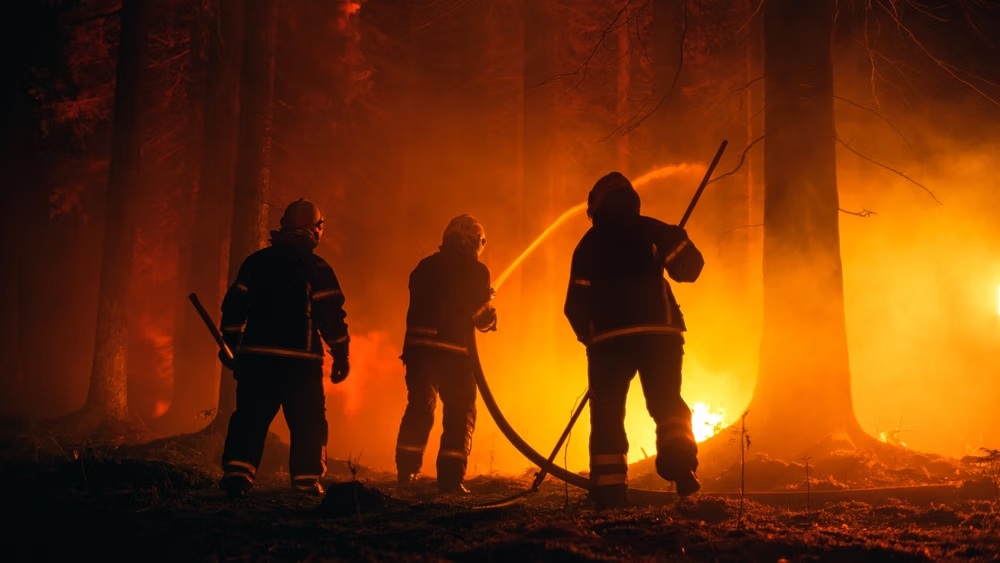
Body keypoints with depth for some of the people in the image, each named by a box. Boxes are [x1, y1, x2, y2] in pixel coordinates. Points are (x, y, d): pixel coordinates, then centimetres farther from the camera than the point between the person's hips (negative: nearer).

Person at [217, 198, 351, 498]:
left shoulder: (256, 262, 9)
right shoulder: (316, 268, -2)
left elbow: (234, 305, 8)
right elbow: (332, 315, -5)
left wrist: (230, 345, 16)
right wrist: (341, 355, 2)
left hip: (256, 355, 3)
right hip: (301, 359, -3)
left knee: (249, 418, 7)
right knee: (308, 423, 6)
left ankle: (237, 473, -4)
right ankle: (306, 480, 2)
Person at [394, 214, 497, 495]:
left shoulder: (425, 266, 13)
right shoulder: (476, 271, -1)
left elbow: (417, 305, 16)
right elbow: (482, 318, 1)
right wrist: (489, 310, 22)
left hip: (418, 345, 5)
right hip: (454, 349, -4)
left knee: (419, 407, 18)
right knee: (461, 411, 5)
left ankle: (406, 471, 20)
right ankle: (451, 477, -2)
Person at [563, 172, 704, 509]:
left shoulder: (589, 244, 11)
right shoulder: (651, 231, 7)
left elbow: (577, 302, 6)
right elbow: (689, 267, 2)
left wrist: (586, 333, 21)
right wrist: (678, 239, 22)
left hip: (609, 338, 1)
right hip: (658, 332, 0)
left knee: (607, 412, 4)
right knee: (667, 403, 5)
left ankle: (609, 489, -6)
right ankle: (679, 456, -23)